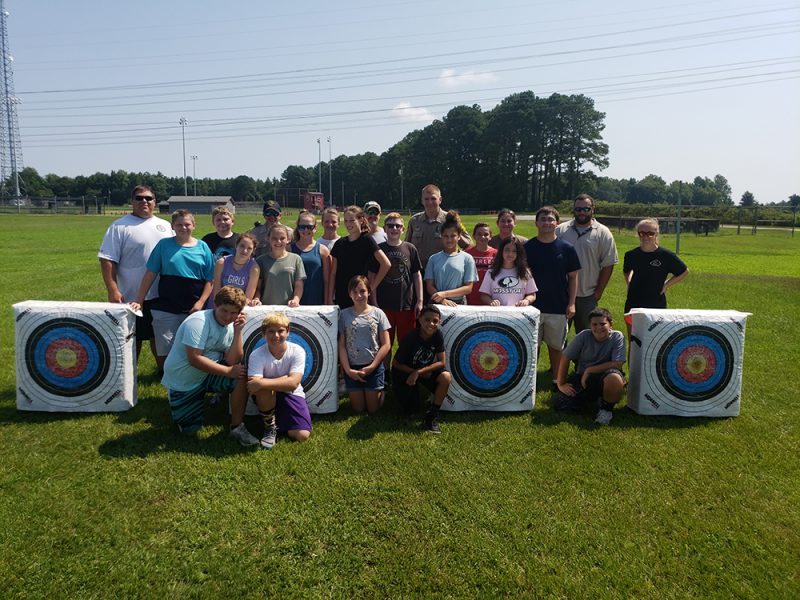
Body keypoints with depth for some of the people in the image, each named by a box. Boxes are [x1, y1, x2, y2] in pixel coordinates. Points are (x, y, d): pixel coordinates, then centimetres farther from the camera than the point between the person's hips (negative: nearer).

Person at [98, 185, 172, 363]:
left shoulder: (166, 226, 10)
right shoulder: (119, 226, -5)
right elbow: (107, 260, -9)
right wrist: (112, 290, -17)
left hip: (163, 295, 4)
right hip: (132, 296, -4)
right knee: (132, 339, 7)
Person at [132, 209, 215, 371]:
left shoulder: (202, 247, 4)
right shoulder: (164, 245, 2)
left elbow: (210, 279, 3)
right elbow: (150, 275, 3)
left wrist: (201, 302, -8)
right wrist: (139, 301, -2)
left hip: (193, 309, 0)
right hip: (166, 308, 0)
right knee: (163, 351, 6)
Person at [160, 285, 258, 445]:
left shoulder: (230, 326, -4)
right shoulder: (199, 322, -24)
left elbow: (232, 361, -13)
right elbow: (194, 359, -30)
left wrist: (238, 331, -21)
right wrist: (228, 371, -27)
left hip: (208, 374, 5)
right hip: (182, 381, -5)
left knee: (243, 376, -21)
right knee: (190, 430, 0)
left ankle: (237, 427, -7)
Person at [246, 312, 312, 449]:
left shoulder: (297, 351, -16)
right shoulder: (257, 355, -18)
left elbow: (293, 383, -29)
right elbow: (253, 388, -31)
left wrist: (261, 383, -39)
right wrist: (285, 379, -31)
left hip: (291, 395, 1)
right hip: (267, 397, -1)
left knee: (302, 436, -18)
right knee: (263, 389, -37)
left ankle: (279, 420, 16)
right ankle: (270, 427, -10)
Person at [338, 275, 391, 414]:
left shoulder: (377, 313, -2)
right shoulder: (344, 314, -1)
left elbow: (386, 345, -3)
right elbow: (341, 345, -1)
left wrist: (371, 367, -9)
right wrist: (348, 370, -9)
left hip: (374, 367, -1)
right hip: (352, 367, 1)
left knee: (373, 409, 6)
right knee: (358, 409, 8)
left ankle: (379, 391, 35)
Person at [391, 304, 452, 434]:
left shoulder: (438, 335, -18)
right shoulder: (411, 338, -28)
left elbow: (441, 362, -17)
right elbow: (395, 363, -17)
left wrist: (419, 372, -26)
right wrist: (414, 373, -19)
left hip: (427, 369, 3)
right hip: (406, 371, -2)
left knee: (446, 377, -29)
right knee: (409, 411, 0)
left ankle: (431, 415, -14)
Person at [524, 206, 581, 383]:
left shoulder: (566, 248, 0)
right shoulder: (528, 247, 0)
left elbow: (573, 277, 4)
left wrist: (571, 303, -1)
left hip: (559, 307, 0)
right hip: (533, 306, 0)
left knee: (556, 345, 10)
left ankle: (557, 379, 24)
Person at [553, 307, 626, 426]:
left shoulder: (617, 337, -12)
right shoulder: (583, 336, -9)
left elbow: (617, 364, -19)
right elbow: (565, 358, -1)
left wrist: (589, 370, -19)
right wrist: (561, 384, -2)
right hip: (582, 377, 3)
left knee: (614, 378, -41)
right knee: (560, 405, -14)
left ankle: (606, 408, -8)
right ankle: (592, 398, 18)